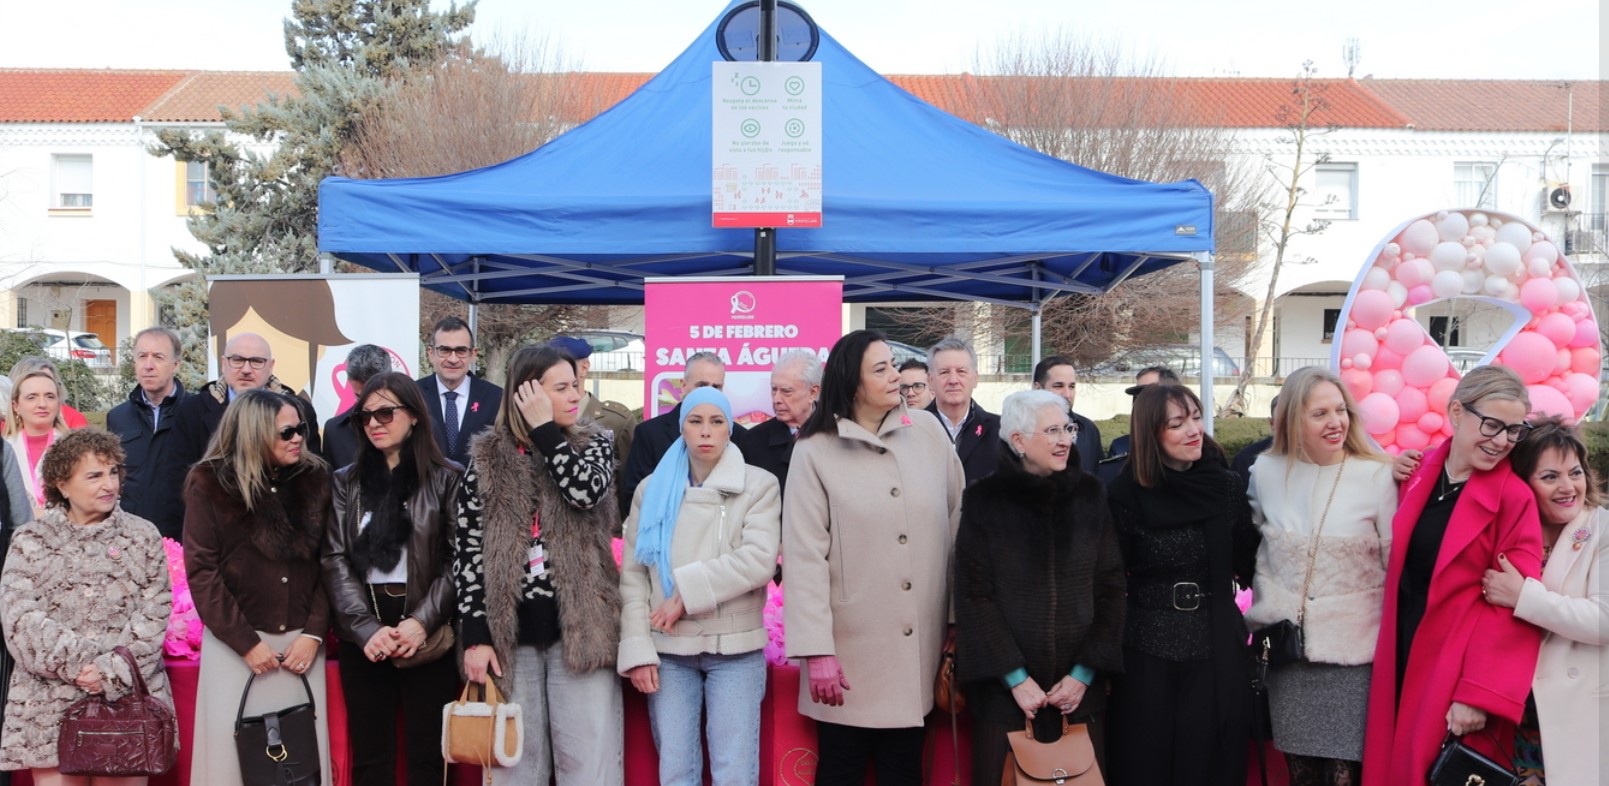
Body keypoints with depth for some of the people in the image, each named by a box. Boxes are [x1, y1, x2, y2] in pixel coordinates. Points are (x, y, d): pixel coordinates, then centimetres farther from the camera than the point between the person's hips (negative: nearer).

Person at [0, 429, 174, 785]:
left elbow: (155, 613, -1)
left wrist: (112, 670, -14)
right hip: (51, 703, 0)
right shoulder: (31, 542, 7)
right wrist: (75, 663, -15)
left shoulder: (143, 536, 7)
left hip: (129, 697, 0)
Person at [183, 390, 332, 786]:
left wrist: (313, 634, -6)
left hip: (301, 642, 3)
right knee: (235, 749, 2)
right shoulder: (211, 482, -3)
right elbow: (200, 570, -6)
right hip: (234, 644, -2)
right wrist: (246, 643, -10)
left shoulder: (315, 479, 5)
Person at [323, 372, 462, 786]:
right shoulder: (345, 483, 11)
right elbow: (335, 561, 2)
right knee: (370, 753, 7)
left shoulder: (447, 479, 2)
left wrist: (423, 621, -15)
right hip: (362, 636, 3)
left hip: (428, 634, -2)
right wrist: (366, 628, -11)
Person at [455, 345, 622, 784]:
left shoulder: (594, 443, 7)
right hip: (510, 632, 1)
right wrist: (476, 636, -5)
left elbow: (586, 491, -16)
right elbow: (468, 549, 2)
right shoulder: (487, 457, 5)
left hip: (579, 627, 0)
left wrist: (543, 430, -9)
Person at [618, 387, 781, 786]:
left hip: (735, 648, -2)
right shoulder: (653, 489, 9)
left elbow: (759, 560, -13)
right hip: (668, 650, 2)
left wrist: (688, 591, -14)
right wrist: (637, 649, -5)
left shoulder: (759, 485, 1)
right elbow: (633, 575, 4)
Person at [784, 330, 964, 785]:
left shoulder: (929, 433, 4)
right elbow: (804, 555, -9)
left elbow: (957, 525, 10)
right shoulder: (815, 451, -5)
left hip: (918, 647, 3)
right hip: (851, 649, -3)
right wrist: (816, 651, -14)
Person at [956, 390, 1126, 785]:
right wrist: (1015, 677, -9)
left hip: (1080, 688, 2)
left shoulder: (1089, 494, 4)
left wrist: (1085, 673, -3)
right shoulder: (984, 499, -3)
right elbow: (974, 595, -5)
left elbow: (1110, 586, 4)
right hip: (1004, 690, -2)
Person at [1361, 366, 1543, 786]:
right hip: (1400, 663, 5)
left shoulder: (1515, 498, -10)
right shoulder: (1417, 475, 5)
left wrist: (1480, 695, -17)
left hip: (1457, 677, -5)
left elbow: (1516, 607, -13)